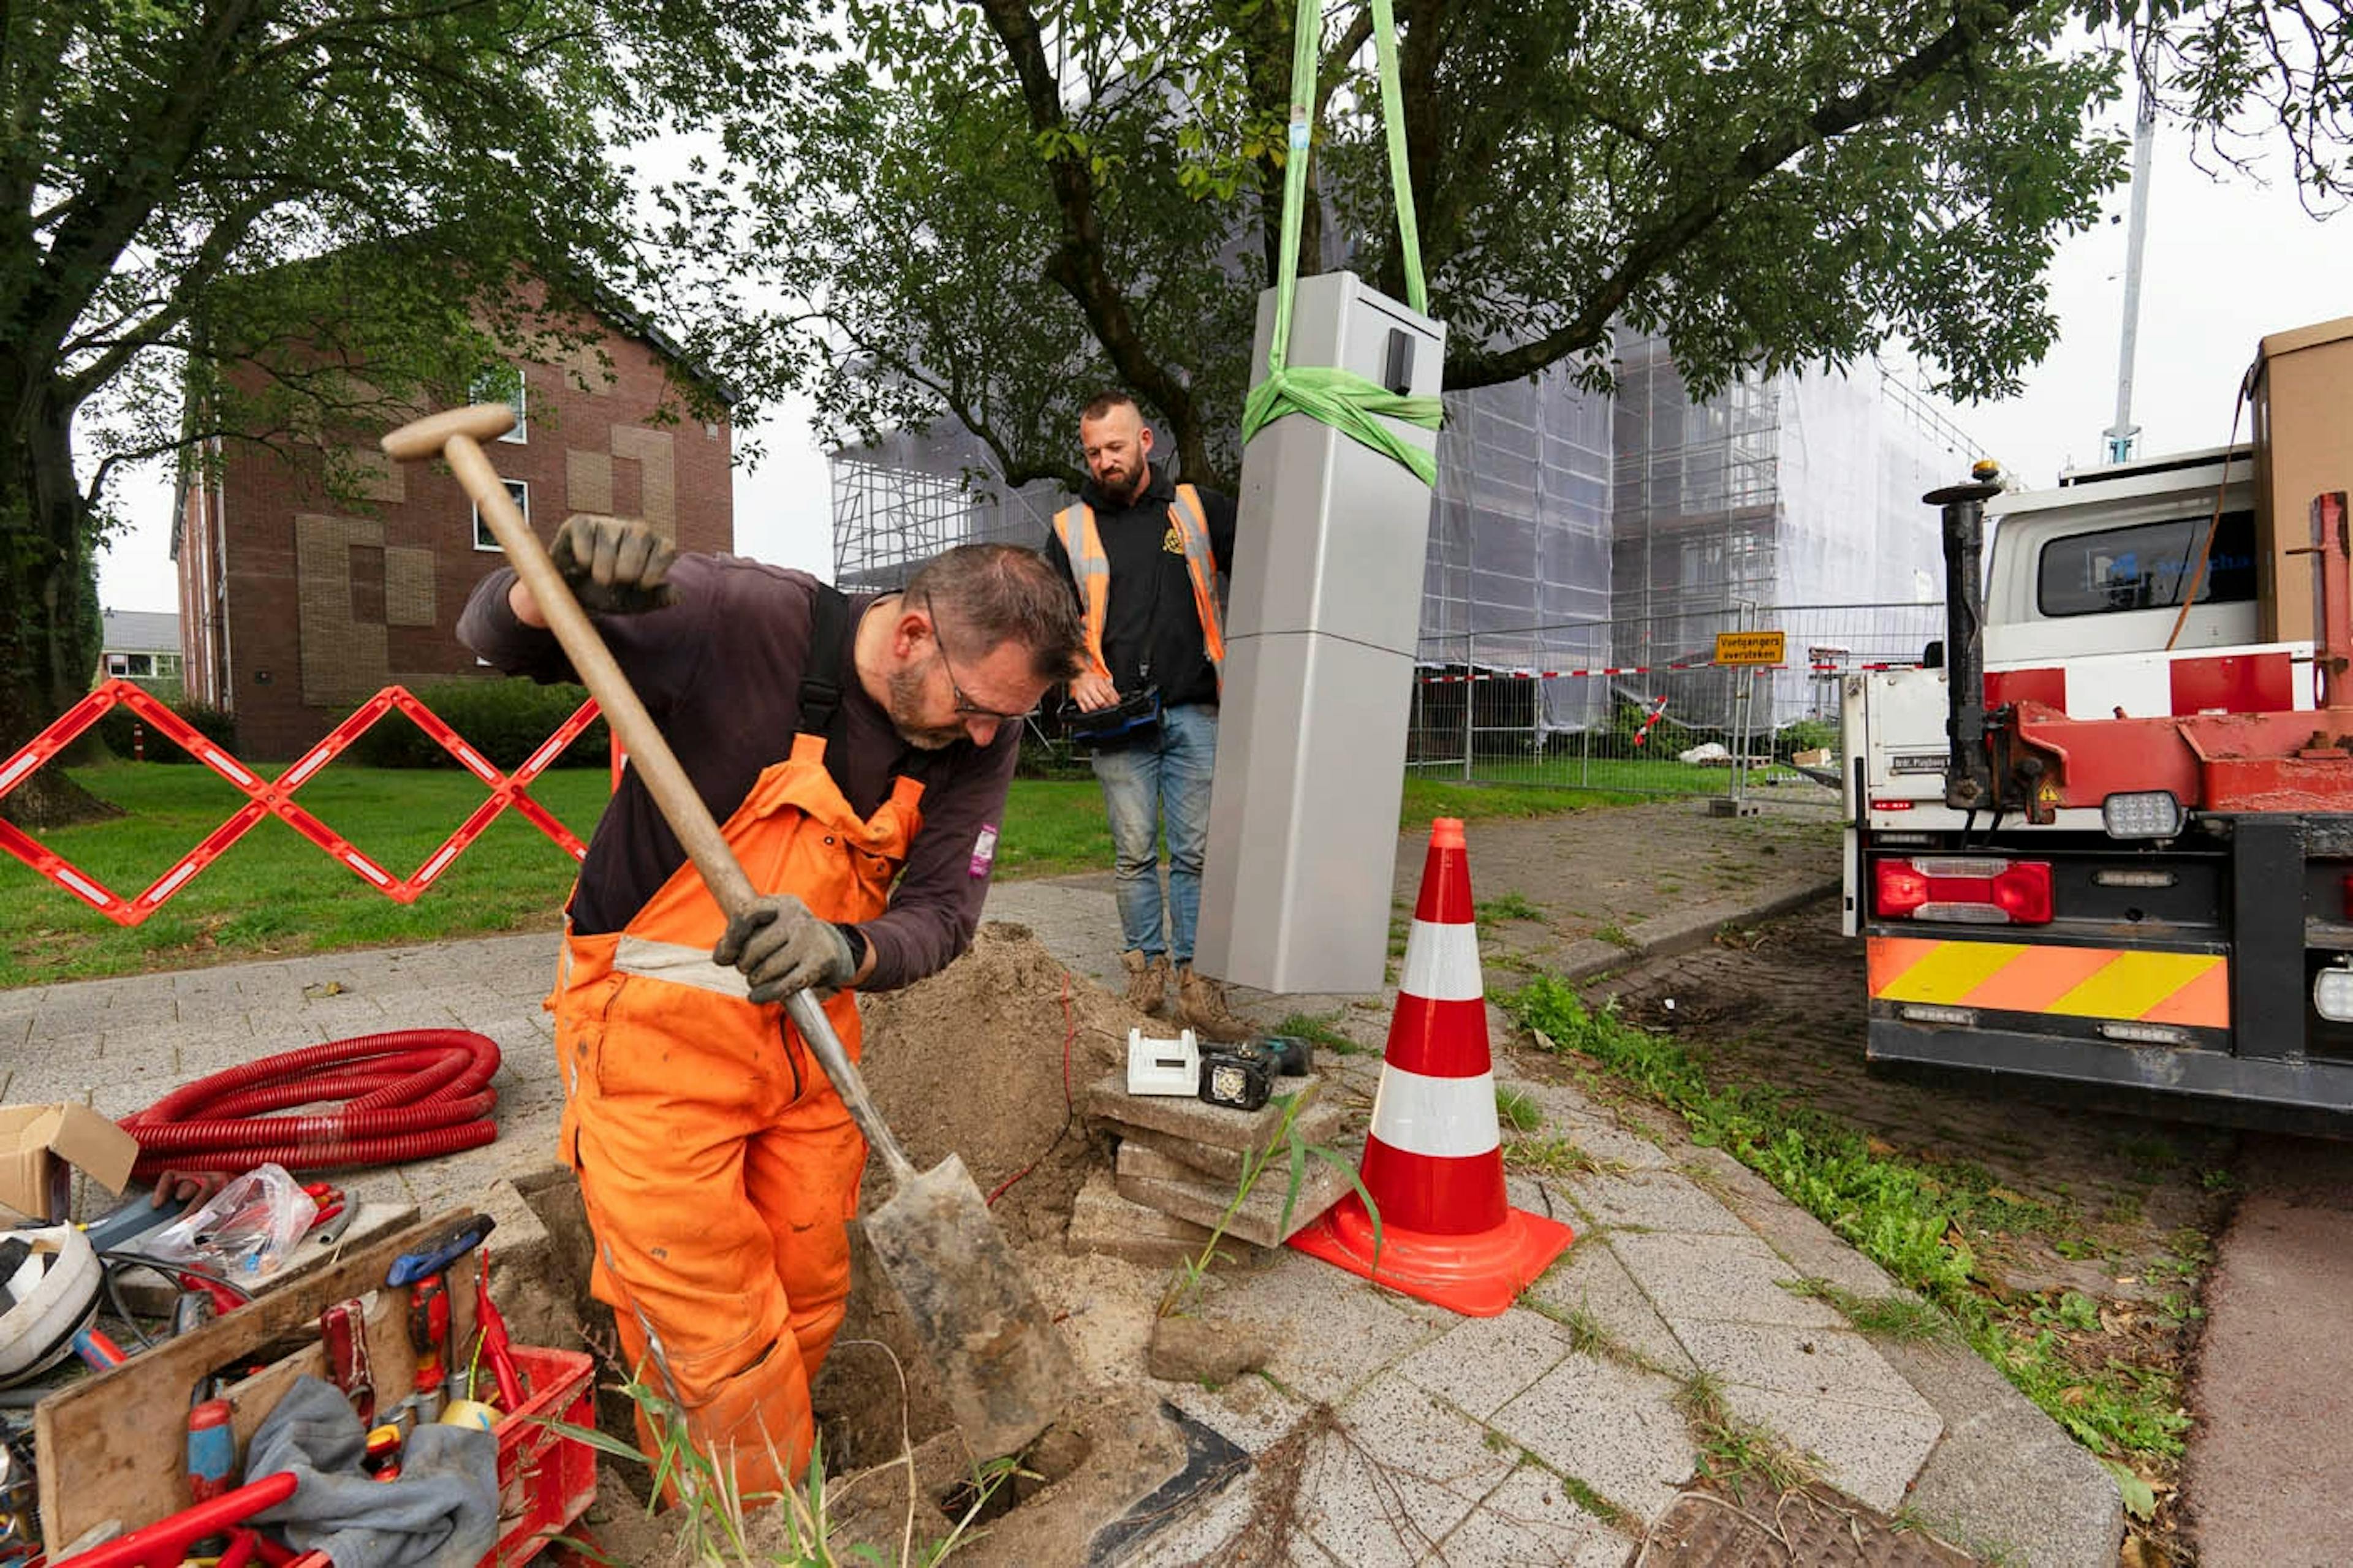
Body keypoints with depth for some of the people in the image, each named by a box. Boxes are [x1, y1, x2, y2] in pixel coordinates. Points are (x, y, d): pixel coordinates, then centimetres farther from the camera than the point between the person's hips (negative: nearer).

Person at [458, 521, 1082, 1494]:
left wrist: (842, 951, -33)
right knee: (717, 1349, 3)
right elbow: (492, 638, -9)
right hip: (656, 1027, -4)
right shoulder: (738, 615, -21)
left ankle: (779, 1496, 46)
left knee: (808, 1307, 18)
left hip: (807, 1034, 5)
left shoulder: (979, 735, -9)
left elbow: (943, 911, -12)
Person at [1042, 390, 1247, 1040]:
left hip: (1195, 713, 0)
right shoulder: (1070, 528, 12)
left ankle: (1198, 983, 6)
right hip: (1118, 719, 1)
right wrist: (1077, 675, -3)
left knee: (1197, 853, 0)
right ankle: (1146, 968, 16)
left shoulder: (1199, 509, 9)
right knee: (1134, 854, 4)